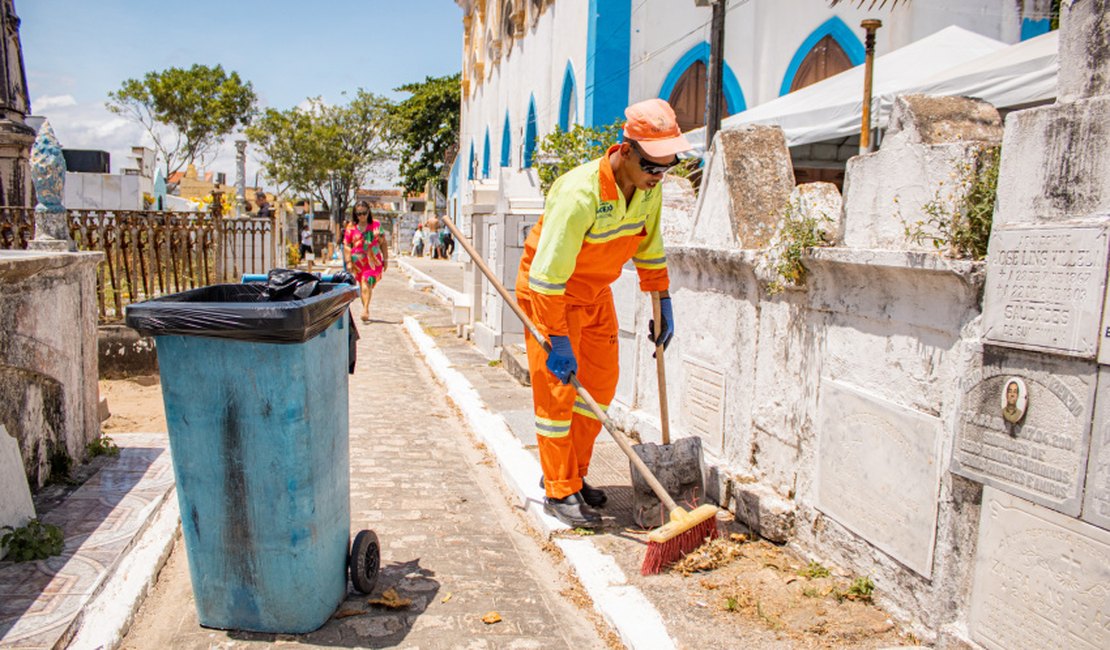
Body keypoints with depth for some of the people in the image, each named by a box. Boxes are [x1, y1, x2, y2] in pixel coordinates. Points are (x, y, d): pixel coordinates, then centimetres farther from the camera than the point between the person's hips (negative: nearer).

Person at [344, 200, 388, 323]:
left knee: (367, 282, -16)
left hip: (374, 261, -1)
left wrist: (385, 259, 9)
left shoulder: (376, 224, 6)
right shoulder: (351, 227, 4)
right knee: (363, 285, 5)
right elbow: (346, 245, 4)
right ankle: (366, 311, 15)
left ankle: (365, 310, -23)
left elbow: (383, 243, 11)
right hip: (358, 261, 1)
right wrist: (348, 262, -4)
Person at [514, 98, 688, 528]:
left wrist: (663, 305, 8)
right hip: (546, 292, -8)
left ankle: (572, 473, 25)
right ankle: (559, 491, 7)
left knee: (602, 383, 9)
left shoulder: (649, 188, -8)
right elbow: (549, 272, -32)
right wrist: (557, 340, -32)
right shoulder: (580, 193, -33)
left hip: (595, 292, 8)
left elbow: (650, 248, 8)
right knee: (557, 390, -5)